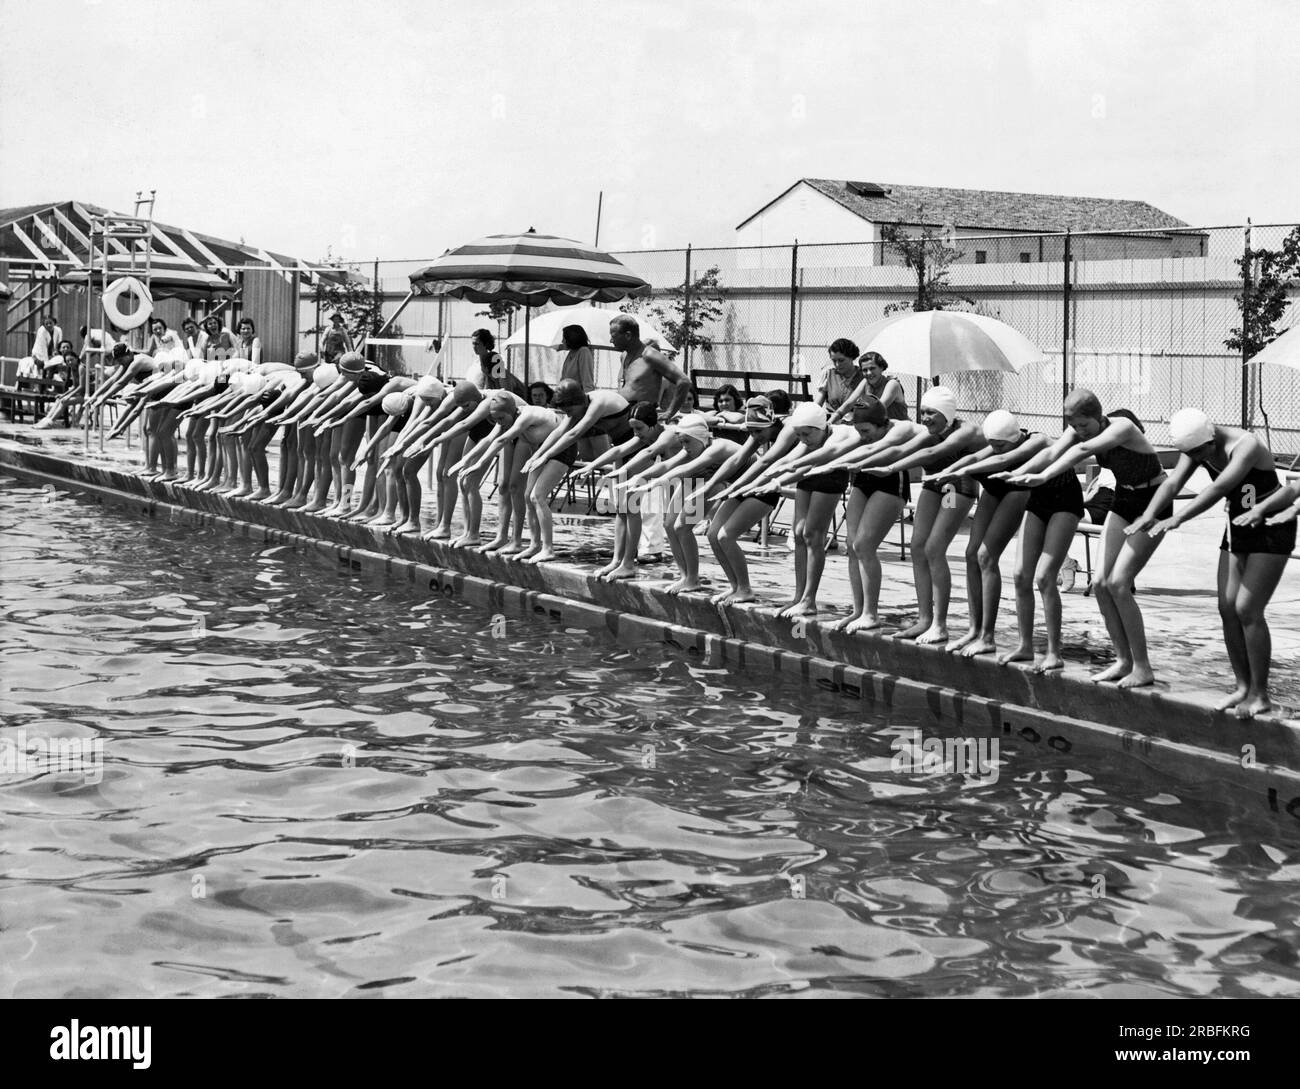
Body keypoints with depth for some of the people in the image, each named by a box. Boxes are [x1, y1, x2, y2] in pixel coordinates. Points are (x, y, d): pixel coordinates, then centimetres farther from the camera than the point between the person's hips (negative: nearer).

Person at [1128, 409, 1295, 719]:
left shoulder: (1245, 446, -29)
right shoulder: (1196, 447, -7)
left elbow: (1218, 489, -41)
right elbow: (1172, 483, -15)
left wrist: (1177, 519, -48)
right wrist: (1149, 514, -34)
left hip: (1271, 530, -7)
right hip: (1238, 528, 8)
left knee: (1247, 610, -13)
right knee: (1227, 608, 2)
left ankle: (1260, 696, -6)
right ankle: (1243, 686, 13)